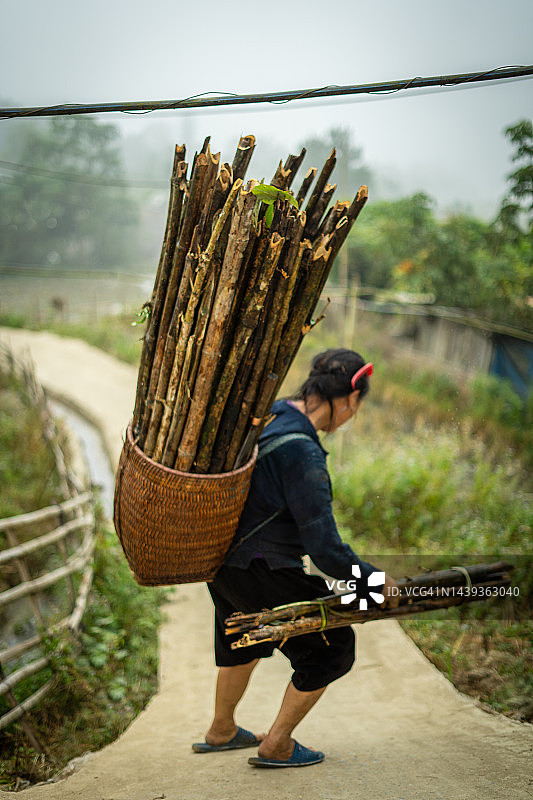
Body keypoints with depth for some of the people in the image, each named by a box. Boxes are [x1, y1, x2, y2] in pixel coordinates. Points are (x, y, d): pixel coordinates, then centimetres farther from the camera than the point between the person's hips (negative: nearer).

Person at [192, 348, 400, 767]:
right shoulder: (302, 454, -28)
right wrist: (375, 581, -13)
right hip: (262, 572, -9)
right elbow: (325, 548, -26)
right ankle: (277, 745, 20)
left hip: (220, 557, 9)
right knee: (333, 646, 9)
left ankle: (221, 731, 52)